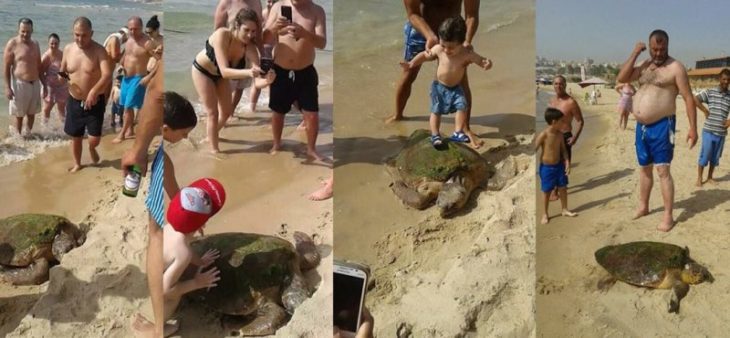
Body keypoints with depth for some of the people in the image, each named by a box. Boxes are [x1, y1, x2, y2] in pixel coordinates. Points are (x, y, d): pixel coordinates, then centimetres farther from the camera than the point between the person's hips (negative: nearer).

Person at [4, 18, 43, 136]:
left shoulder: (35, 44, 8)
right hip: (20, 84, -5)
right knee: (19, 115, 3)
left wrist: (44, 83, 15)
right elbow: (7, 67, -9)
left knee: (32, 113, 13)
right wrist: (7, 87, -14)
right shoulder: (12, 44, -9)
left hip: (35, 84, 5)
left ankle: (28, 135, 28)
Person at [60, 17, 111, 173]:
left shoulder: (99, 50, -17)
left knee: (94, 139, -5)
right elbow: (62, 71, 13)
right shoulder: (68, 49, -2)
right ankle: (77, 163, 38)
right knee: (75, 136, 14)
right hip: (74, 101, 4)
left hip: (95, 102, -4)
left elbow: (107, 75, -30)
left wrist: (94, 91, -47)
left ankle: (92, 149, 32)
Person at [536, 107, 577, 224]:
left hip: (559, 165, 6)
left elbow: (563, 149, 10)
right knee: (547, 191, 5)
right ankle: (545, 214, 19)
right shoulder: (543, 135, -21)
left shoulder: (559, 134, -1)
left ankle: (565, 210, 32)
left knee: (563, 188, 14)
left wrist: (567, 162, 1)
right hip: (546, 167, -6)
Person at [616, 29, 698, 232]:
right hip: (641, 126, 7)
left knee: (663, 171, -7)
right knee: (645, 168, 17)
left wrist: (693, 127, -16)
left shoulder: (675, 67, -9)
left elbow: (688, 98, -11)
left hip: (661, 126, -7)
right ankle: (643, 207, 31)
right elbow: (621, 78, 2)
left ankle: (668, 216, -1)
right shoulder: (645, 66, 12)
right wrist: (634, 54, -4)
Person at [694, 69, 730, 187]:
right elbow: (695, 99, -13)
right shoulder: (710, 92, -4)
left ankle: (710, 177, 27)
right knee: (704, 155, 1)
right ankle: (699, 178, 12)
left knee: (715, 157, 12)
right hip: (709, 131, -3)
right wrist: (705, 111, -12)